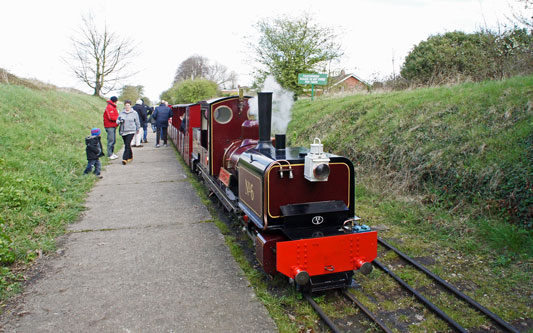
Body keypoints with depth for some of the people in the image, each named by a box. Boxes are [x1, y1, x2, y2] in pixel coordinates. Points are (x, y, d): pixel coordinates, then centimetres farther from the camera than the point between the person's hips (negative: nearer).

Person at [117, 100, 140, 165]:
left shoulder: (134, 113, 1)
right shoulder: (121, 113, 7)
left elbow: (137, 122, 10)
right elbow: (117, 121, 10)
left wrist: (137, 129, 15)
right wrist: (119, 121, -13)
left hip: (131, 131, -4)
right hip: (123, 131, 4)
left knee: (127, 145, -14)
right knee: (126, 145, 11)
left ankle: (125, 158, -14)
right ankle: (130, 157, 27)